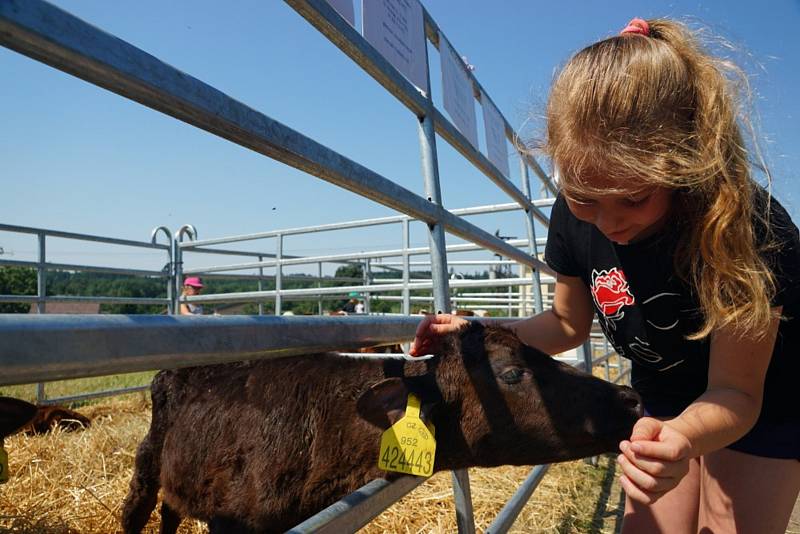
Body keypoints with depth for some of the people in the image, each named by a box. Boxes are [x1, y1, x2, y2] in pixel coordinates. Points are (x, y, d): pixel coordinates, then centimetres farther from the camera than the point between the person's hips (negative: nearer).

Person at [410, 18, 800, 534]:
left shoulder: (746, 223, -35)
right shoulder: (575, 214, -22)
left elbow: (734, 391, -27)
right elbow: (570, 323, -6)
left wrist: (683, 436, -50)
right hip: (664, 398, 4)